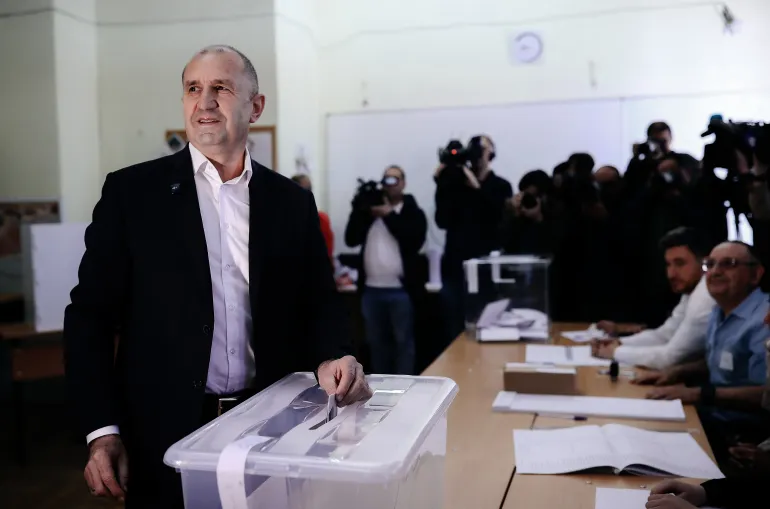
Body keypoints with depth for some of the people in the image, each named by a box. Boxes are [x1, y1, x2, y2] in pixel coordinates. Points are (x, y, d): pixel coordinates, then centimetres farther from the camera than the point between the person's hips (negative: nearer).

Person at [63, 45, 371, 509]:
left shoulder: (292, 201, 4)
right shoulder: (132, 191, -2)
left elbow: (319, 302, 8)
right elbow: (92, 314, -2)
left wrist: (330, 358, -14)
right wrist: (102, 430, -9)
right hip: (166, 434, -1)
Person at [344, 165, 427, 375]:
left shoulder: (413, 212, 2)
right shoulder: (370, 210, 13)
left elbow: (414, 241, -14)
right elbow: (351, 239, 3)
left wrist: (389, 215, -12)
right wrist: (360, 209, -6)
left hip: (400, 290, -4)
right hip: (371, 289, 4)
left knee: (403, 341, 1)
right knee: (376, 342, 11)